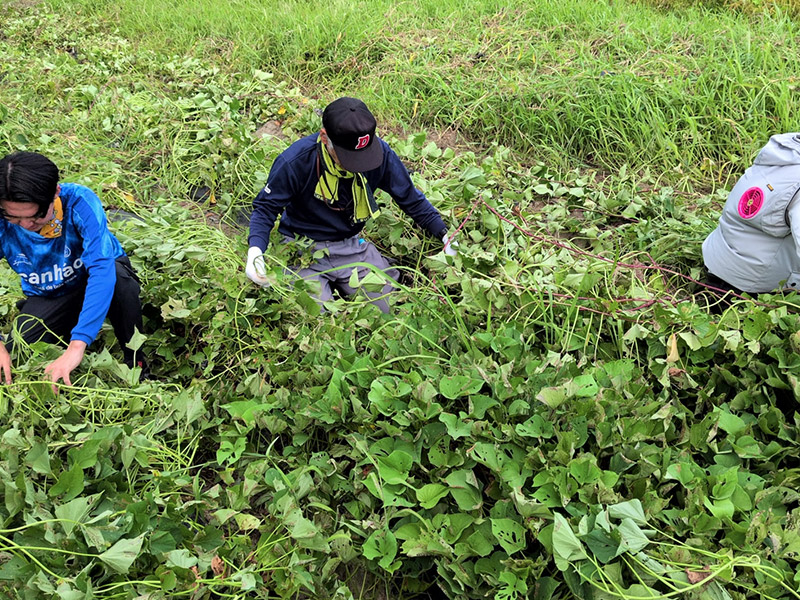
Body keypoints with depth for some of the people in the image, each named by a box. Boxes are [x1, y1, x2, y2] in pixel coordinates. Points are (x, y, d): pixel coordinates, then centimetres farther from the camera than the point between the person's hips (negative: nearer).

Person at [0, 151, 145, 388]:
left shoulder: (79, 202, -32)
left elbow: (102, 267, -44)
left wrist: (77, 346, -53)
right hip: (47, 298, 3)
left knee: (119, 278, -38)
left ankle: (136, 365, -17)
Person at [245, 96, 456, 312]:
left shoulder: (381, 153, -14)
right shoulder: (295, 162, -22)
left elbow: (410, 198, 2)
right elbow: (265, 208, -9)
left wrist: (445, 236, -4)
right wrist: (255, 251, -27)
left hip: (353, 245, 3)